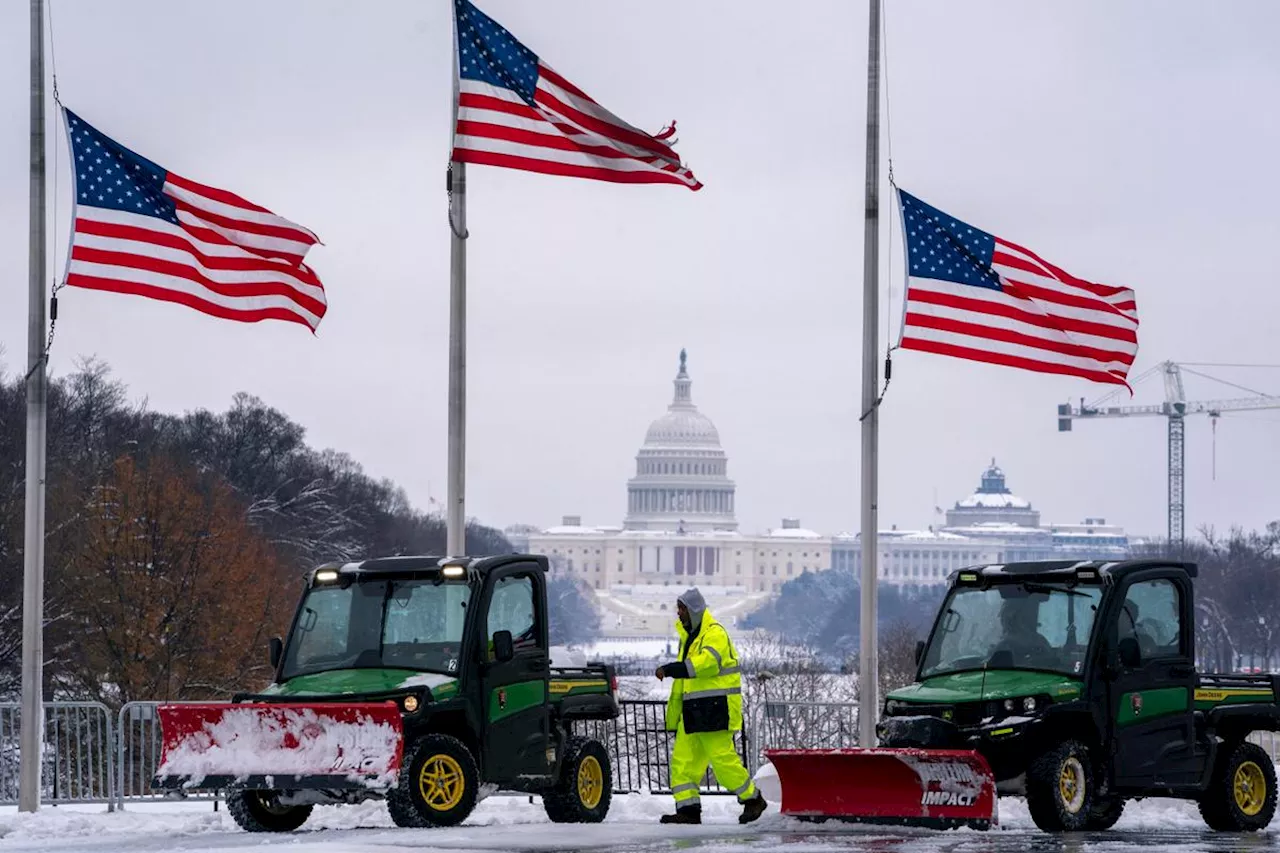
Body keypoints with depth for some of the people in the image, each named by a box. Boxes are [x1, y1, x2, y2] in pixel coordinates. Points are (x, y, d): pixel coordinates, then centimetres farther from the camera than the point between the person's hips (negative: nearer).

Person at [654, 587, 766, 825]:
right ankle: (688, 810, 2)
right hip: (693, 709, 9)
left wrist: (670, 669, -37)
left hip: (715, 708, -9)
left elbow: (706, 662, -30)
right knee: (683, 759, 1)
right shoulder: (688, 636, 20)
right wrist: (674, 715, 23)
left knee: (722, 757, -9)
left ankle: (753, 799, 6)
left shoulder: (715, 634, -11)